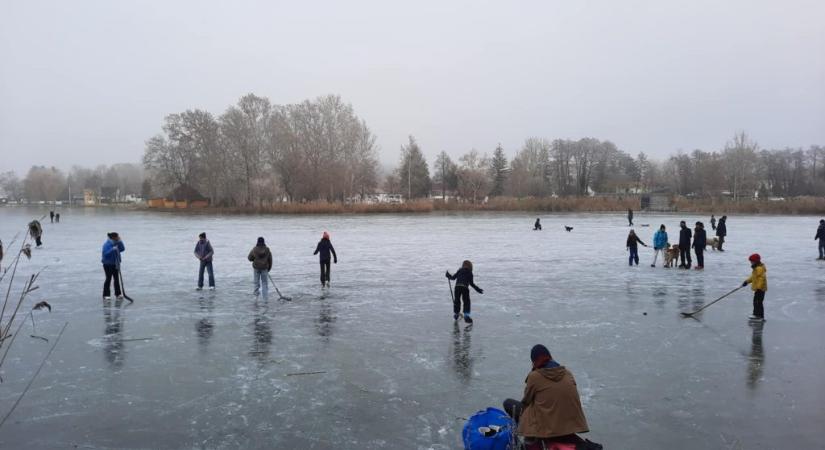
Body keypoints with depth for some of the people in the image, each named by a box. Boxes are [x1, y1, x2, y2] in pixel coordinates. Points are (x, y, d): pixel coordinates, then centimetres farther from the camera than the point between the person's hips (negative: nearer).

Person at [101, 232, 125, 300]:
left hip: (115, 264, 7)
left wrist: (120, 241, -7)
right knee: (108, 279, -5)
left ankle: (118, 293, 17)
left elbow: (122, 249, 1)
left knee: (117, 279, 9)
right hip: (108, 264, -7)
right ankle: (106, 295, 2)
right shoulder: (107, 244, -15)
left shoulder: (116, 243, 7)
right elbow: (105, 253, -23)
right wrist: (112, 249, -31)